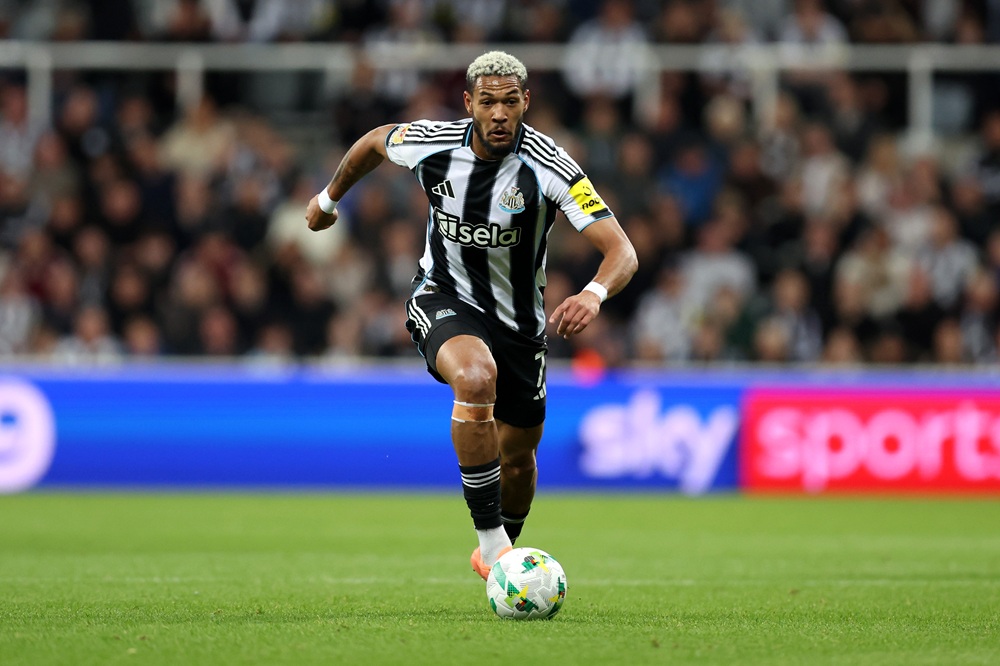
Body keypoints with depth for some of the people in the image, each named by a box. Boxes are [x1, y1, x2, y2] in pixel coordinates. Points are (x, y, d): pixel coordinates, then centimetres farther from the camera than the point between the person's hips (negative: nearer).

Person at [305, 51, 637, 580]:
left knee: (518, 457, 13)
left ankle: (498, 554, 45)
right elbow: (375, 141, 9)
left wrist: (594, 293, -52)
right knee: (476, 377, -35)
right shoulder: (430, 144, -17)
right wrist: (329, 198, 22)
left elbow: (621, 250, -31)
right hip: (443, 299, -1)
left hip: (517, 318, 1)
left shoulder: (549, 167, -24)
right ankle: (490, 540, -28)